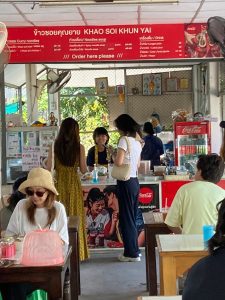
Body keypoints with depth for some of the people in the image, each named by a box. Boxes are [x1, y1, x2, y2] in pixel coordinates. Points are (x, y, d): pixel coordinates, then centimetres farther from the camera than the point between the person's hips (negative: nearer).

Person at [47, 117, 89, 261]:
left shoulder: (55, 146, -4)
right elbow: (83, 170, -2)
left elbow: (49, 168, -3)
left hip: (58, 184, 1)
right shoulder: (79, 147, -6)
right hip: (74, 183, -1)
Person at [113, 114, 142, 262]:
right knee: (132, 217, 15)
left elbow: (119, 162, -19)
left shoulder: (124, 140, -12)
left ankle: (132, 253, 6)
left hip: (126, 182, -8)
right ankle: (134, 250, 22)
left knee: (126, 217, 0)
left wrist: (112, 154, -1)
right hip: (135, 181, 8)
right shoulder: (137, 142, 13)